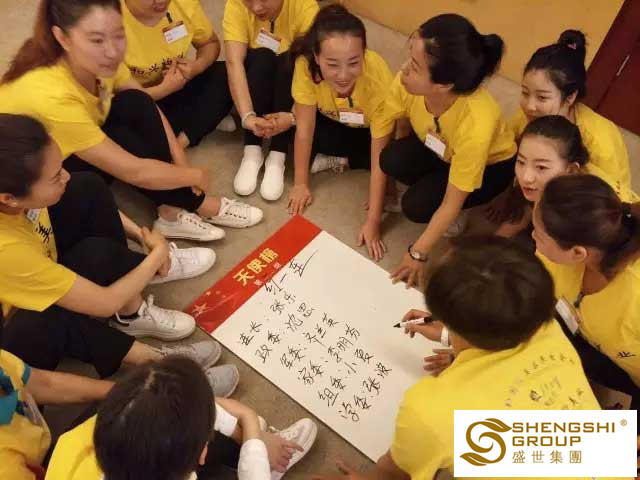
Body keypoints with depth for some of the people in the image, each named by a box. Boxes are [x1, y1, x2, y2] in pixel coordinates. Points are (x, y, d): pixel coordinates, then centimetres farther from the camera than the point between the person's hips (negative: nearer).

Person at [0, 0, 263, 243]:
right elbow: (133, 171, -34)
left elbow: (149, 110, -7)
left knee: (135, 105, -18)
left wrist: (181, 164, -19)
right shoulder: (51, 97, -38)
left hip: (77, 149, 7)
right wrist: (195, 175, -22)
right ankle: (195, 204, -8)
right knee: (121, 139, -28)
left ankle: (174, 212, -14)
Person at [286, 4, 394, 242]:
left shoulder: (378, 78, -40)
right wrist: (301, 184, -19)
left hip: (368, 129, -1)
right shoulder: (306, 64, -35)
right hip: (332, 121, 1)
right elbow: (305, 128, -24)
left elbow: (379, 153, -36)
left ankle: (338, 161, -4)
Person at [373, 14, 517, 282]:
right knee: (393, 161, -27)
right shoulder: (407, 84, -31)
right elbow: (381, 148, -20)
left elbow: (452, 204, -30)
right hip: (436, 147, 5)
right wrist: (373, 217, -17)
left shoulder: (476, 124, -42)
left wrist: (417, 254, -23)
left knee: (417, 206, -28)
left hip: (491, 164, -4)